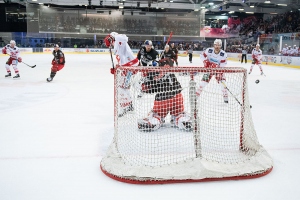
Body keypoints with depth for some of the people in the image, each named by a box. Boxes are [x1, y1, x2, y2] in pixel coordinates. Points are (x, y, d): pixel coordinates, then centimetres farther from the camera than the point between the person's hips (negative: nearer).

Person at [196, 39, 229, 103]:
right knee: (204, 80, -9)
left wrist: (220, 72, -28)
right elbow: (202, 56, -3)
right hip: (209, 68, 0)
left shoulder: (223, 54, -20)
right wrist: (205, 61, -19)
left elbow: (223, 64, -17)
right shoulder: (209, 50, -17)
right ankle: (196, 95, 4)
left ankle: (225, 97, 6)